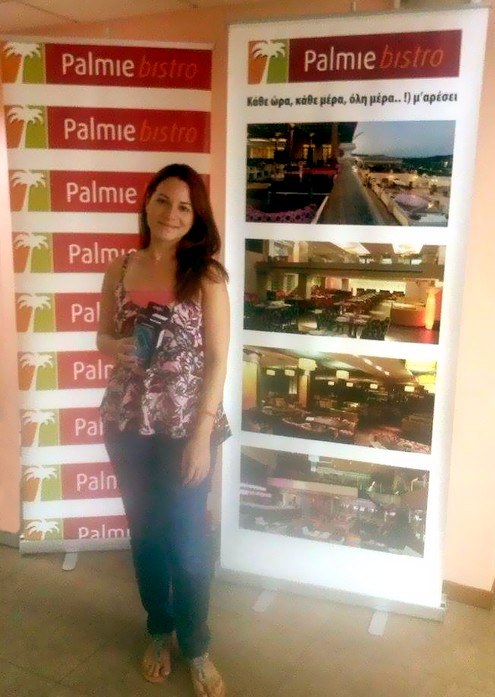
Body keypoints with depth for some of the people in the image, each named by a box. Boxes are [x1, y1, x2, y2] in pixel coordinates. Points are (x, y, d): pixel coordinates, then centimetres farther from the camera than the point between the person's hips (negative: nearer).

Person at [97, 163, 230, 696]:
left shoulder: (207, 275, -9)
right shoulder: (119, 270, 2)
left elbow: (216, 359, -9)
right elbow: (103, 337, 12)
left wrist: (202, 434, -13)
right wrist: (120, 346, -12)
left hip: (186, 425, -3)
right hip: (127, 423, 4)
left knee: (187, 537, 7)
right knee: (144, 531, 17)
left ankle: (195, 645, 31)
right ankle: (159, 631, 40)